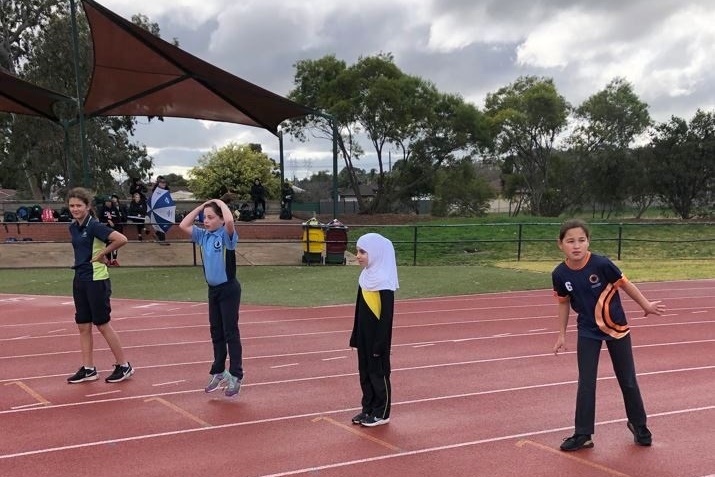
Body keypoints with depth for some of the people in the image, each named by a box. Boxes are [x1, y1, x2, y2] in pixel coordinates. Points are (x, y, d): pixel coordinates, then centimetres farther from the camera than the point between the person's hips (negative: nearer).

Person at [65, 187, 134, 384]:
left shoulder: (94, 225, -15)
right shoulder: (73, 227, 8)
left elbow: (121, 239, -26)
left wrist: (102, 254, -16)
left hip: (97, 279, -8)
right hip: (79, 279, 8)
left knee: (102, 324, -1)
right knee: (83, 325, 9)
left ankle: (124, 366, 11)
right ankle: (88, 369, 18)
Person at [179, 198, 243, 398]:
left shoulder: (226, 235, -14)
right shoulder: (203, 235, 5)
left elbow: (230, 220, -35)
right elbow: (183, 225, 4)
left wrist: (221, 203, -17)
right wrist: (201, 206, 2)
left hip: (229, 289, -7)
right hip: (213, 290, 7)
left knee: (231, 333, -2)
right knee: (216, 333, 14)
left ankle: (236, 376, 5)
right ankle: (218, 372, 25)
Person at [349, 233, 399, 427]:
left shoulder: (384, 281, -19)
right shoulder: (365, 276, 5)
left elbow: (387, 315, -18)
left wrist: (380, 343, -17)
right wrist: (355, 336, 14)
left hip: (377, 337, -8)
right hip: (364, 335, 8)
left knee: (378, 373, 5)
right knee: (365, 373, 15)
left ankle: (381, 413, 18)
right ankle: (368, 409, 28)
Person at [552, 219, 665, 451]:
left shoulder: (601, 264, -25)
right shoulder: (560, 274, -15)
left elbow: (624, 284, -9)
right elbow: (564, 303, 1)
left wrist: (646, 305, -2)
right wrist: (561, 335, 5)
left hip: (617, 327, -1)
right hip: (588, 332, 2)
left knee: (628, 380, 11)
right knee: (586, 383, -1)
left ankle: (638, 425, 33)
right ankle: (583, 435, 10)